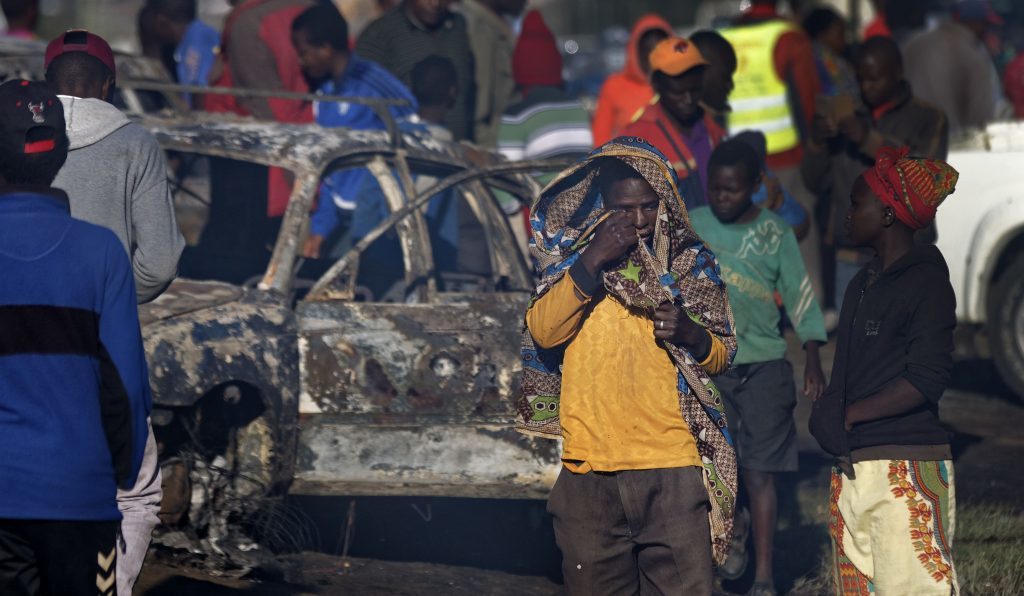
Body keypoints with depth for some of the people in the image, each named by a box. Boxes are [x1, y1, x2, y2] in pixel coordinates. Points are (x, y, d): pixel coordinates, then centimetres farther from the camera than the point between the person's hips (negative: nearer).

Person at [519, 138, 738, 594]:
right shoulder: (570, 256, 9)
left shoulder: (690, 262, 9)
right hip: (588, 465, 1)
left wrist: (690, 334, -11)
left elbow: (723, 353, 11)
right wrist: (593, 261, -13)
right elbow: (543, 332, -5)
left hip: (672, 464, -1)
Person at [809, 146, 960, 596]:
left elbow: (925, 381, -16)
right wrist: (828, 411, 1)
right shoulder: (865, 282, 18)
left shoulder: (925, 281, -8)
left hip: (906, 469, -9)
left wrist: (847, 416, -11)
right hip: (853, 469, 9)